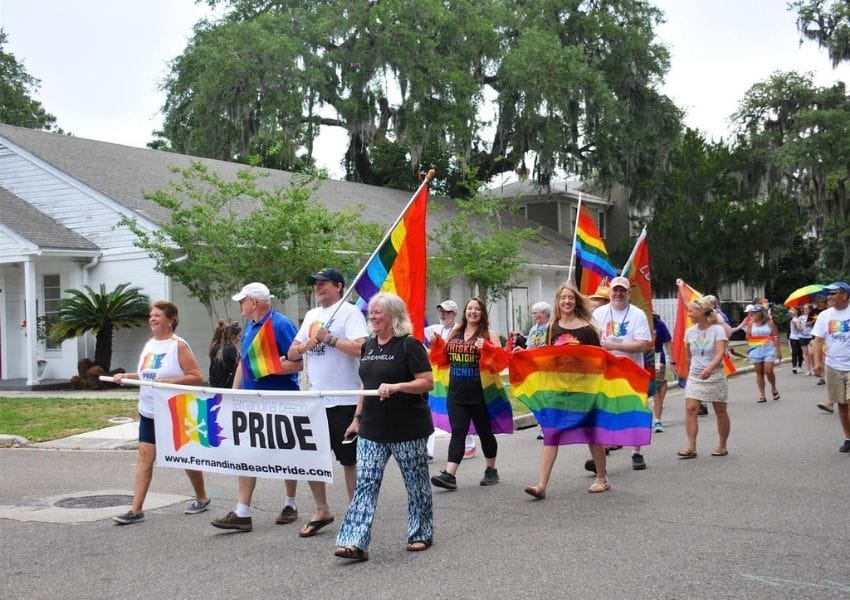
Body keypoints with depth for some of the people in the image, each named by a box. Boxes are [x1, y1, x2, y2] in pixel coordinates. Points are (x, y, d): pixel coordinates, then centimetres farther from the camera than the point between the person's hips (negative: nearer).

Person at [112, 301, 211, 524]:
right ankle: (136, 510, -3)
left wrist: (170, 381, -27)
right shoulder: (149, 345, 9)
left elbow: (197, 377, -18)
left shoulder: (178, 346, -13)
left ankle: (202, 499, 29)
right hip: (149, 413, 6)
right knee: (144, 456, -2)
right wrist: (125, 376, 4)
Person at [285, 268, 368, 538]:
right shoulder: (311, 315, 15)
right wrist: (307, 345, -6)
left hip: (344, 401, -7)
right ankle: (321, 510, 24)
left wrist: (328, 338, -18)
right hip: (315, 399, 7)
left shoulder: (349, 312, -7)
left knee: (349, 460, 2)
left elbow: (360, 348, -22)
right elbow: (292, 354, 14)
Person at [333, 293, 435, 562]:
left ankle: (422, 534, 25)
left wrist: (397, 386, -26)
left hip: (407, 429, -6)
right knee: (365, 484, -3)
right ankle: (355, 542, -6)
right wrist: (357, 417, 17)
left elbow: (427, 382, -14)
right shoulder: (368, 345, 11)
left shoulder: (409, 345, -10)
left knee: (416, 483, 9)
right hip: (372, 429, 6)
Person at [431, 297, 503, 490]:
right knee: (457, 432, -3)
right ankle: (449, 475, -10)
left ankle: (491, 470, 28)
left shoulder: (489, 334, -1)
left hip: (480, 394, -3)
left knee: (484, 431, 11)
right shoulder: (455, 332, 11)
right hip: (456, 393, 3)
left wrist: (485, 349, -23)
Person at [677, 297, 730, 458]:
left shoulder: (717, 329, -12)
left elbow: (720, 353, -25)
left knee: (720, 411, 7)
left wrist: (710, 368, -40)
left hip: (715, 376, -4)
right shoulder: (690, 332, 4)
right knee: (690, 409, -12)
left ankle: (722, 446, 22)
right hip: (695, 376, 4)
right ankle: (691, 447, -14)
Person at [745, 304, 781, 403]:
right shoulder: (751, 324, 5)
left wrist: (778, 350, 0)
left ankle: (773, 389, 15)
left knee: (768, 371, -12)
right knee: (759, 372, 3)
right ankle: (762, 395, 8)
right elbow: (748, 338, 1)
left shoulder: (769, 323, 1)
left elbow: (775, 337, 2)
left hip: (768, 349, -2)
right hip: (756, 350, 2)